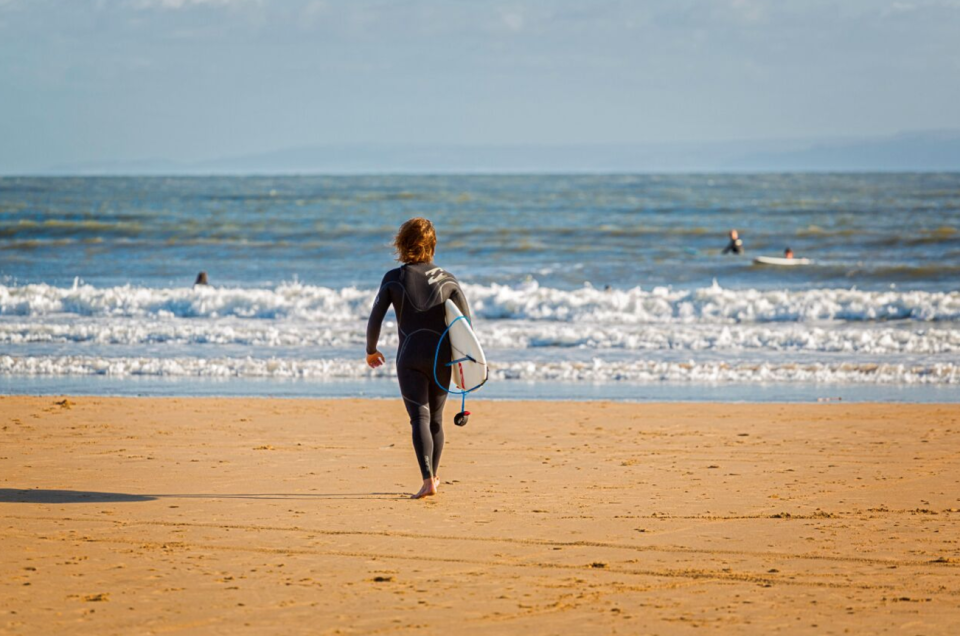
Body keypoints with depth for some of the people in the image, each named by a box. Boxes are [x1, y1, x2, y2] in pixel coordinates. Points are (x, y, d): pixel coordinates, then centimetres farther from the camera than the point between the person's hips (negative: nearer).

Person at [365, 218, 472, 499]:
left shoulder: (394, 278, -1)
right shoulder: (447, 280, 4)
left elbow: (375, 320, -1)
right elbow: (465, 323, -1)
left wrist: (371, 350, 16)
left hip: (410, 358, -2)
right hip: (441, 358, 2)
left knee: (419, 418, -8)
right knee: (436, 418, 18)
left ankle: (428, 479, -25)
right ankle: (433, 476, 31)